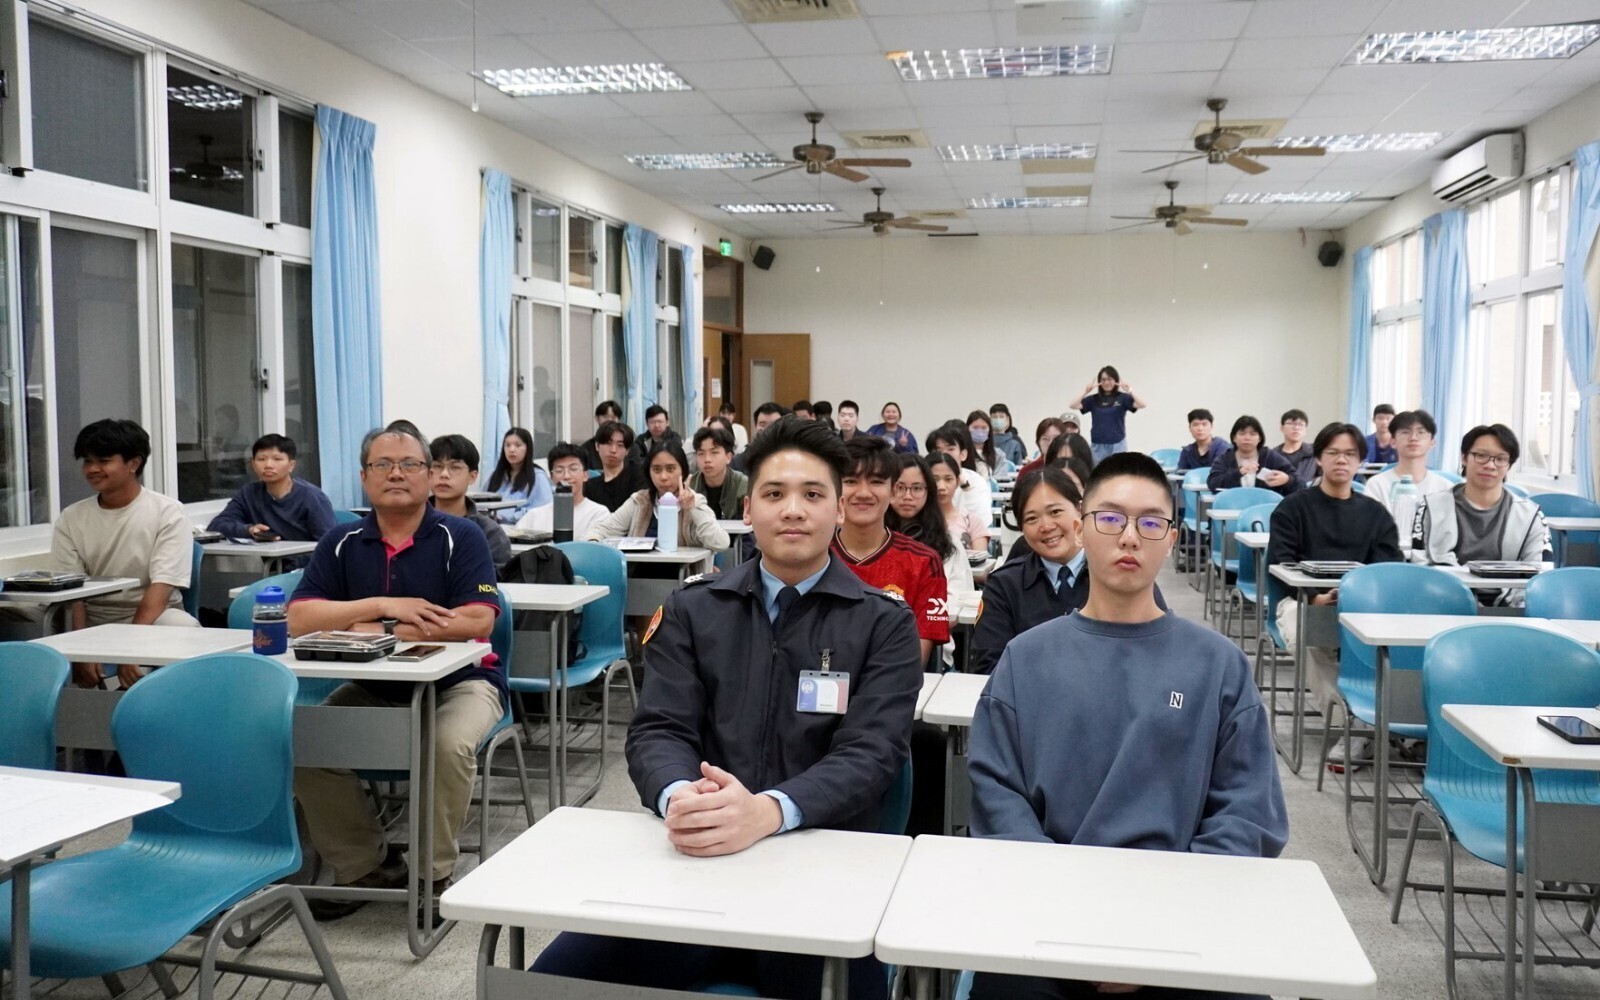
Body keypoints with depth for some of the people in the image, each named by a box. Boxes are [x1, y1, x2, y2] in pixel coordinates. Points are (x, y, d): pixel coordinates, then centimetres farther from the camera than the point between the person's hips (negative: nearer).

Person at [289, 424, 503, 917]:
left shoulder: (460, 537, -7)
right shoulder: (342, 543, 4)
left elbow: (478, 620, -21)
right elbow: (298, 617, -7)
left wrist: (382, 630, -17)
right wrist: (384, 605, -18)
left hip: (457, 682, -4)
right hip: (373, 690, 4)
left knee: (449, 745, -33)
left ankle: (435, 873, -8)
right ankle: (365, 867, 1)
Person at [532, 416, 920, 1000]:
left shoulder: (885, 623, 4)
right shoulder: (691, 611, 11)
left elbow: (869, 753, -8)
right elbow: (659, 730, 3)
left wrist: (768, 811, -28)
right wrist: (679, 796, -22)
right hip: (697, 856, 2)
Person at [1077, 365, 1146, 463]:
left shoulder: (1122, 398, 0)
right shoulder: (1093, 399, 6)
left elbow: (1141, 405, -13)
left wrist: (1129, 391, -20)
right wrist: (1085, 392, -12)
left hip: (1117, 444, -2)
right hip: (1098, 445, 2)